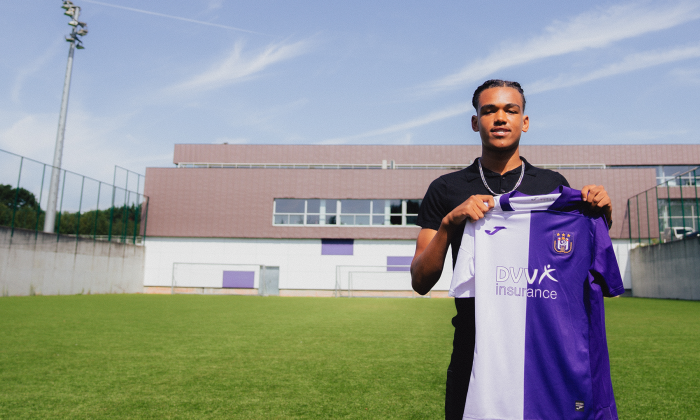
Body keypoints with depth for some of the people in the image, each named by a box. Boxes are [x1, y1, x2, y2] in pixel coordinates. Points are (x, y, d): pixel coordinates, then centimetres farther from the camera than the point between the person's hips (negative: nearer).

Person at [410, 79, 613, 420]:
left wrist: (602, 217, -7)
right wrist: (448, 223, -17)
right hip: (473, 353, -1)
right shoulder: (446, 190, 2)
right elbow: (421, 283, -3)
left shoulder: (554, 185, 6)